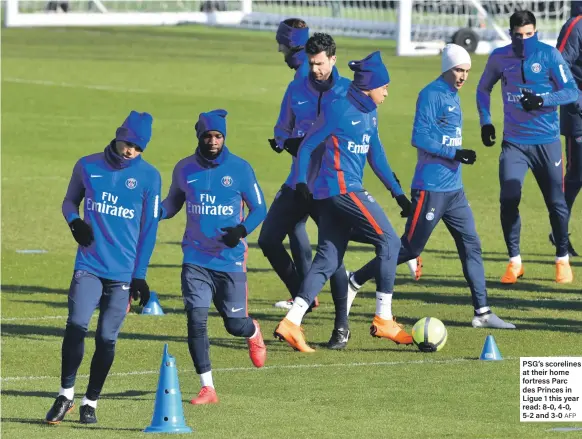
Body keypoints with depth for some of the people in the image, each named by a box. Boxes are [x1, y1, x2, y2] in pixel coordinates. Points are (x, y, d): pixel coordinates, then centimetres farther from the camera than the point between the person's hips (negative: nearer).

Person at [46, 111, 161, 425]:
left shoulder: (149, 176, 1)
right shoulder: (88, 166, 4)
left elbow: (149, 229, 4)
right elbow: (70, 200, 18)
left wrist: (140, 275, 2)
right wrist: (74, 221, -6)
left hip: (123, 272, 0)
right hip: (88, 265, 0)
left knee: (106, 337, 0)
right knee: (76, 324, -17)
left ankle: (90, 402, 14)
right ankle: (66, 395, -4)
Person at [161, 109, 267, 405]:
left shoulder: (240, 169, -5)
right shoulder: (185, 169, 3)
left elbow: (259, 209, 0)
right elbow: (173, 204, 16)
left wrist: (243, 230, -20)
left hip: (231, 260, -2)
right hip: (196, 259, 2)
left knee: (235, 325, 5)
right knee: (196, 321, -11)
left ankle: (253, 332, 44)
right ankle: (207, 388, -3)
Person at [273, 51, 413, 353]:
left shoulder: (369, 113, 14)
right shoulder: (339, 109, -11)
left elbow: (375, 155, 21)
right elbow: (308, 145, -8)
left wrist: (397, 192, 20)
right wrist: (301, 183, -13)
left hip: (333, 195, 9)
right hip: (342, 189, -9)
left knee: (328, 260, 6)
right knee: (388, 241, -8)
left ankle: (291, 323, 2)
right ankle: (383, 319, -3)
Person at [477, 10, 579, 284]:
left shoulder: (549, 55, -8)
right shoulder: (499, 57, 0)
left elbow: (572, 91, -11)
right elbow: (484, 89, 17)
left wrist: (542, 101, -26)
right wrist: (485, 121, 6)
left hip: (546, 142, -1)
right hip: (513, 142, 1)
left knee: (556, 202, 4)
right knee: (508, 200, -10)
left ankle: (562, 260, 22)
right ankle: (514, 262, 4)